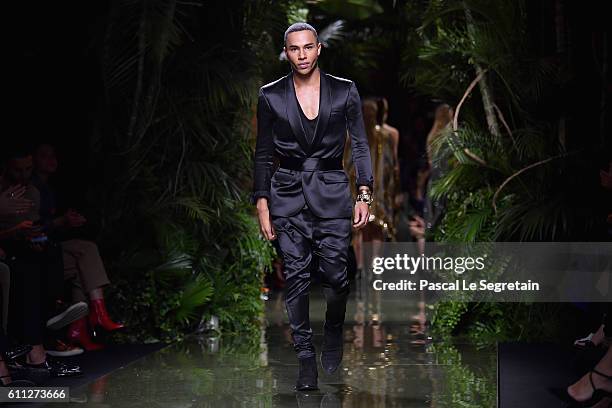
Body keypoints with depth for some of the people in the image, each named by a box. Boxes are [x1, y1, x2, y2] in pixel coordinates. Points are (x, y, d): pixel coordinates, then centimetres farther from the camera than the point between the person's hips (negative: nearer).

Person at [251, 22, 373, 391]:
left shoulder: (344, 91, 2)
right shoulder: (271, 96, 3)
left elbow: (360, 145, 5)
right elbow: (263, 154, 7)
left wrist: (365, 193, -4)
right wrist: (262, 204, 2)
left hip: (331, 193, 0)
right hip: (288, 193, 0)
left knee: (335, 274, -6)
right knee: (296, 275, -3)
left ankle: (334, 334, 24)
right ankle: (306, 358, 6)